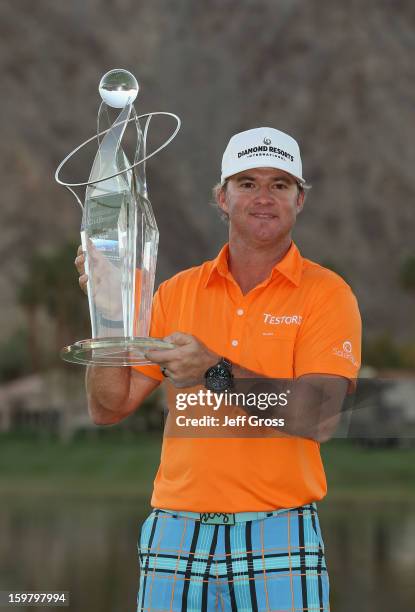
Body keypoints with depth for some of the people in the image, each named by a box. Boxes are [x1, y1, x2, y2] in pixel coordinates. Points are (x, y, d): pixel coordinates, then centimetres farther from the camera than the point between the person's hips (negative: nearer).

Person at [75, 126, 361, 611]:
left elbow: (320, 419, -16)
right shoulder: (177, 292, 9)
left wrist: (217, 373, -26)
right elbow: (108, 409, 6)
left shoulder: (326, 294, -2)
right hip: (176, 532, 3)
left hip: (279, 536, -3)